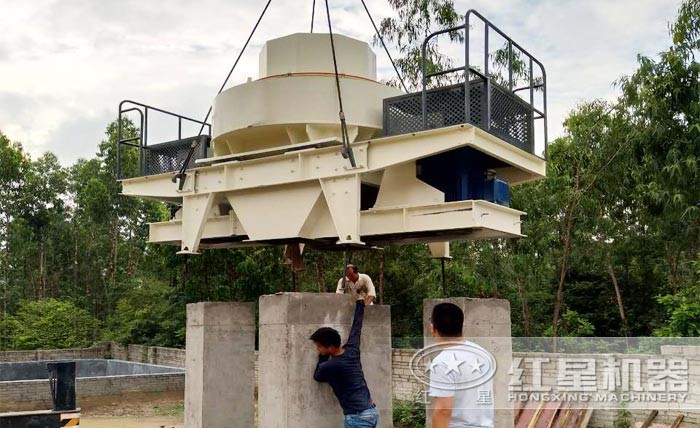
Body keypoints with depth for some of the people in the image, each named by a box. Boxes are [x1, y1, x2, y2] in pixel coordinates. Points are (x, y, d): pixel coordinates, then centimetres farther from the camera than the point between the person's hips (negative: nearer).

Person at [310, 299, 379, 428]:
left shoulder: (330, 366, -15)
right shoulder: (351, 350, 4)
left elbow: (317, 376, 10)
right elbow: (356, 326, 21)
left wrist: (323, 356, 12)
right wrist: (360, 303, 35)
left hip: (358, 417, -9)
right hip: (371, 411, 9)